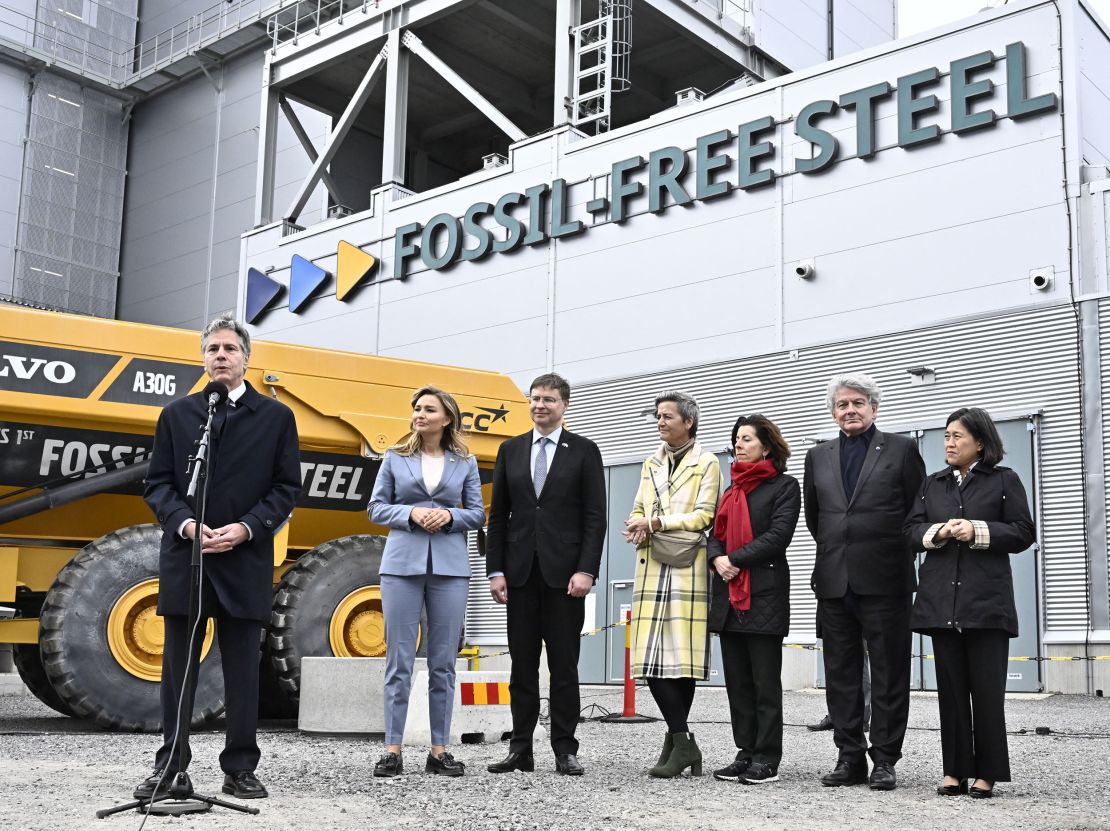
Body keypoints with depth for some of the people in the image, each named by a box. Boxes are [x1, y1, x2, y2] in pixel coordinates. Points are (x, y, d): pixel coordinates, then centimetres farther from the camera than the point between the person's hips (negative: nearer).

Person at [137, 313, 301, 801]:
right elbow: (157, 483, 7)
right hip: (184, 556, 1)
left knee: (242, 667, 3)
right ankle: (169, 766, 14)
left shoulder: (276, 417, 6)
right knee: (178, 664, 6)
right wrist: (185, 523, -11)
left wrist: (245, 529, -11)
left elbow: (287, 487, 3)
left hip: (245, 559, -1)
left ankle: (240, 769, 11)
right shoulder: (176, 415, 11)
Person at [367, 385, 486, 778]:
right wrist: (410, 514, -11)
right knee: (399, 660, -1)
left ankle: (439, 751, 10)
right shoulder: (395, 457, 7)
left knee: (443, 662, 3)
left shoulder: (465, 462, 9)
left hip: (450, 567, 1)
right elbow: (376, 508, 6)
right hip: (402, 564, -1)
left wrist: (450, 515, -11)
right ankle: (392, 750, 5)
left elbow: (478, 514, 9)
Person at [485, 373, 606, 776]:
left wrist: (586, 570, -12)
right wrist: (495, 570, 2)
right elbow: (498, 515, 9)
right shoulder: (510, 450, 10)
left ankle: (565, 750, 10)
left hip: (564, 572, -3)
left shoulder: (584, 451, 2)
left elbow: (595, 517, -3)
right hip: (521, 572, 3)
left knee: (564, 665, 2)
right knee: (522, 665, 7)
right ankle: (521, 749, 13)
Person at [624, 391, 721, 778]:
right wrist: (640, 528, -1)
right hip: (651, 568, 5)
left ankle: (678, 741, 0)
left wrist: (656, 522, -10)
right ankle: (682, 742, 4)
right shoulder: (650, 464, 23)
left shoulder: (706, 464, 3)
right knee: (652, 658, -3)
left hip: (687, 569, -5)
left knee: (682, 657, -7)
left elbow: (702, 516, -6)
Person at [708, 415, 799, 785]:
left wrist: (735, 560, -14)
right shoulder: (732, 489, 21)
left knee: (766, 682, -2)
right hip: (728, 593, 7)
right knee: (737, 681, 8)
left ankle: (767, 759, 3)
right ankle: (746, 753, 15)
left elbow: (778, 535, -12)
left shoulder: (784, 486, -1)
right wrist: (717, 559, -7)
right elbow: (717, 533, 15)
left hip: (764, 593, -7)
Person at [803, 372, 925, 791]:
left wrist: (891, 552, 6)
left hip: (885, 579, -3)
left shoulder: (901, 449, 3)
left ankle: (884, 759, 7)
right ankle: (849, 757, 13)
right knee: (841, 674, 6)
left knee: (889, 673, 1)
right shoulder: (817, 456, 13)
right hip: (834, 580, 4)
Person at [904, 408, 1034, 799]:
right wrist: (937, 532, -9)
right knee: (951, 688, 5)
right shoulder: (932, 484, 16)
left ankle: (986, 773, 6)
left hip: (986, 599, -3)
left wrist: (978, 531, -13)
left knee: (987, 688, -2)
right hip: (941, 599, 4)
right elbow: (911, 530, 11)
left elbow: (1022, 533, 0)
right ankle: (955, 770, 10)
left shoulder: (1004, 481, 5)